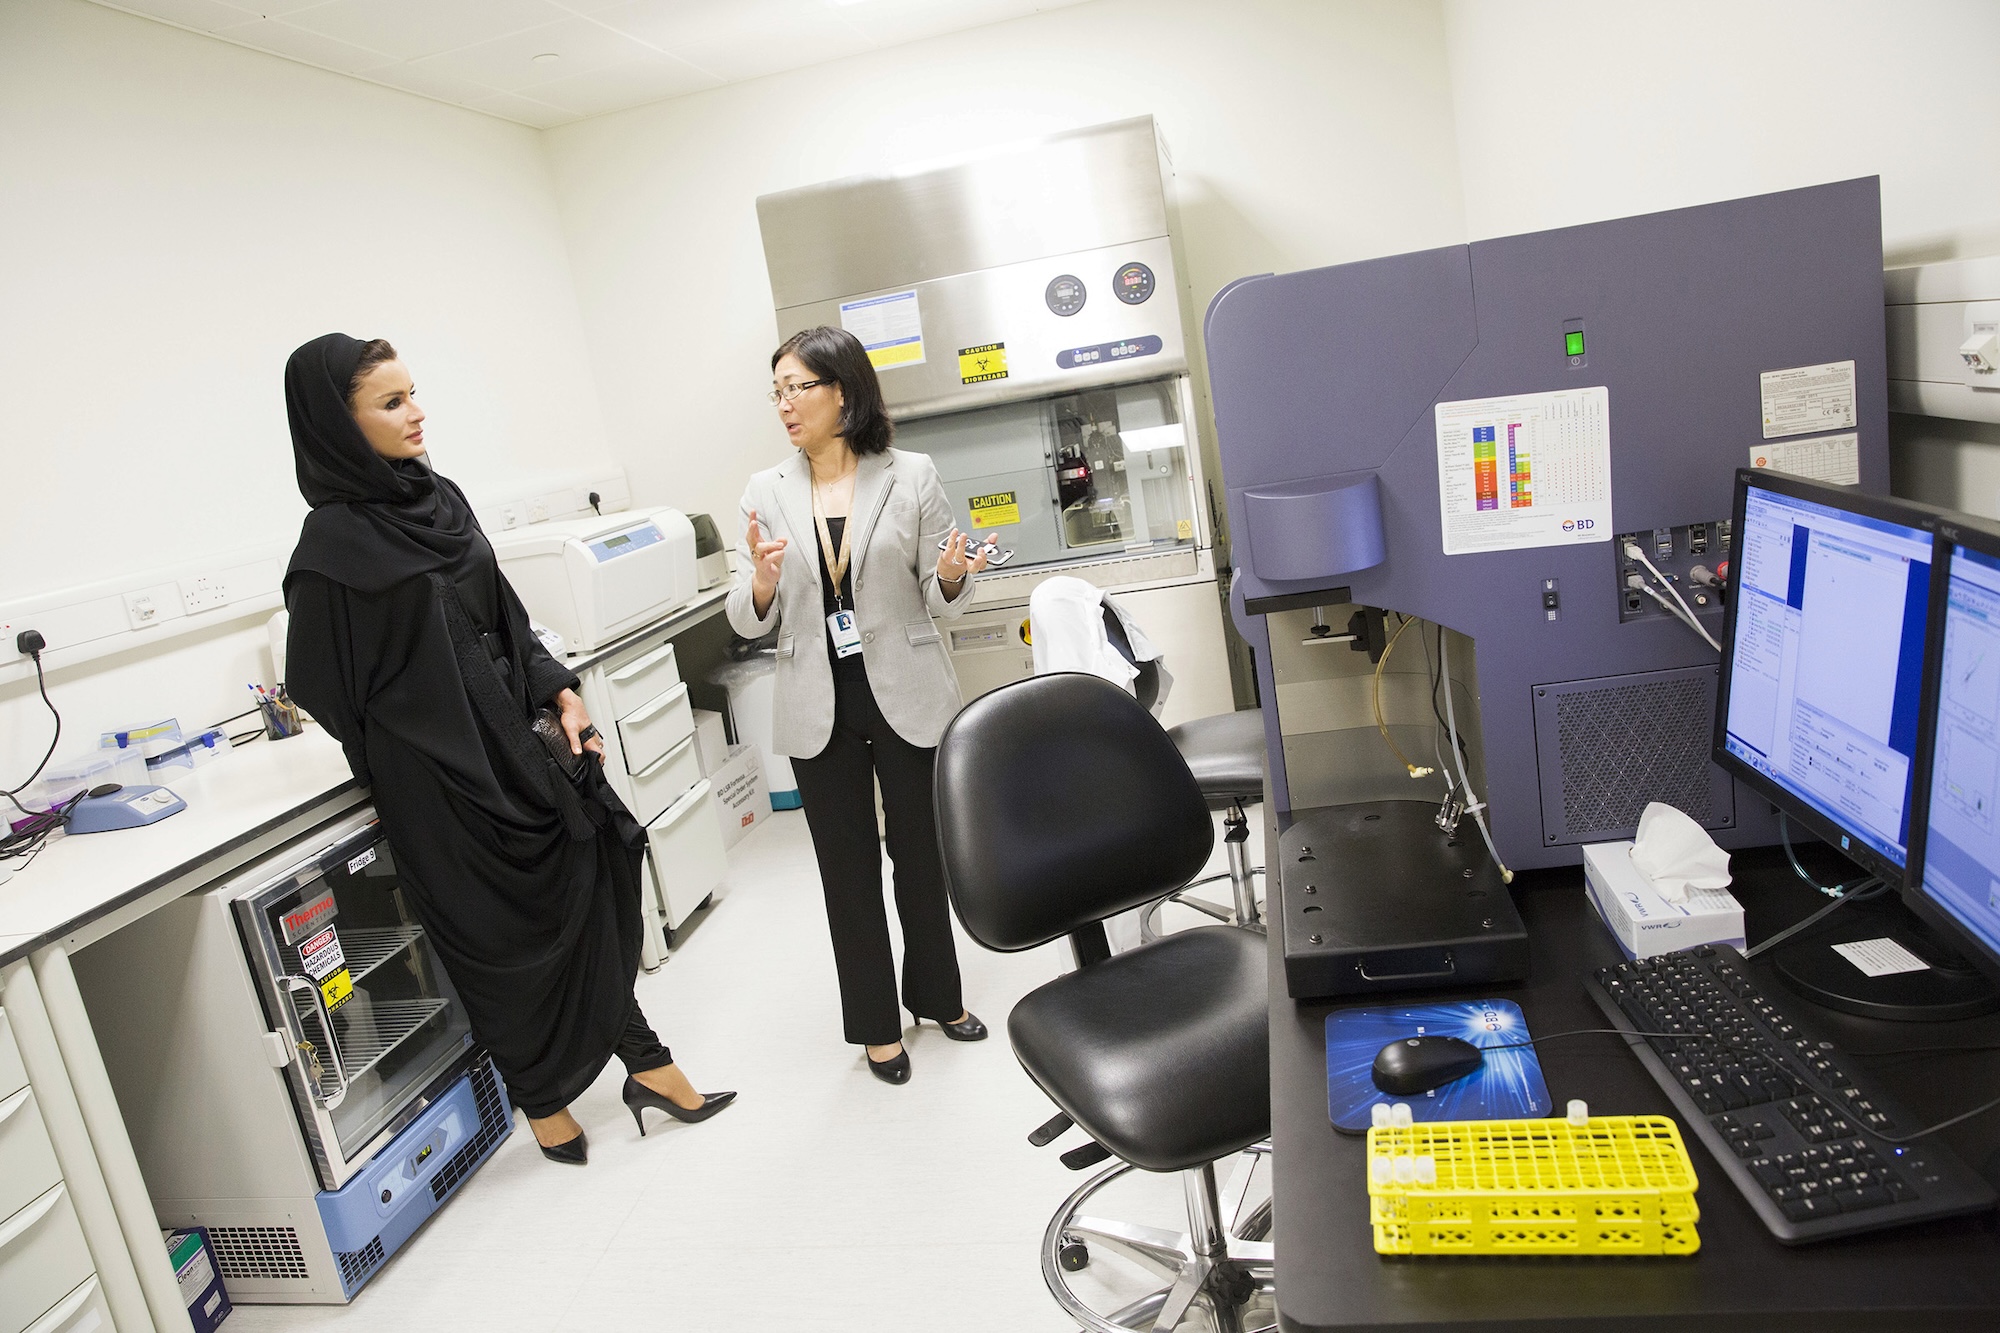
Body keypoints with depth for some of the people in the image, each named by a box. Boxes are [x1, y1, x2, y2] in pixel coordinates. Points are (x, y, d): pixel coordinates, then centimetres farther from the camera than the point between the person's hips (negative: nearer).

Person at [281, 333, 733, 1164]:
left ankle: (644, 1065, 22)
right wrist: (431, 744, 0)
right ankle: (543, 1103, 29)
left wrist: (559, 692, 1)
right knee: (502, 934, 8)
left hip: (510, 740, 6)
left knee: (588, 893, 9)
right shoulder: (333, 543, -15)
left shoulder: (436, 497, 6)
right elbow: (324, 688, -9)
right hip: (437, 776, -6)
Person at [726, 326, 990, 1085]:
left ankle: (937, 995, 37)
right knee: (849, 867, 11)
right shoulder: (766, 494, 1)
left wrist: (952, 575, -23)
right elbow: (749, 622, 1)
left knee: (921, 853, 13)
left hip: (906, 694, -1)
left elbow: (941, 600, 0)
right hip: (819, 706, 1)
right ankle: (875, 1023, 29)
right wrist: (761, 583, -21)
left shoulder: (911, 476, -4)